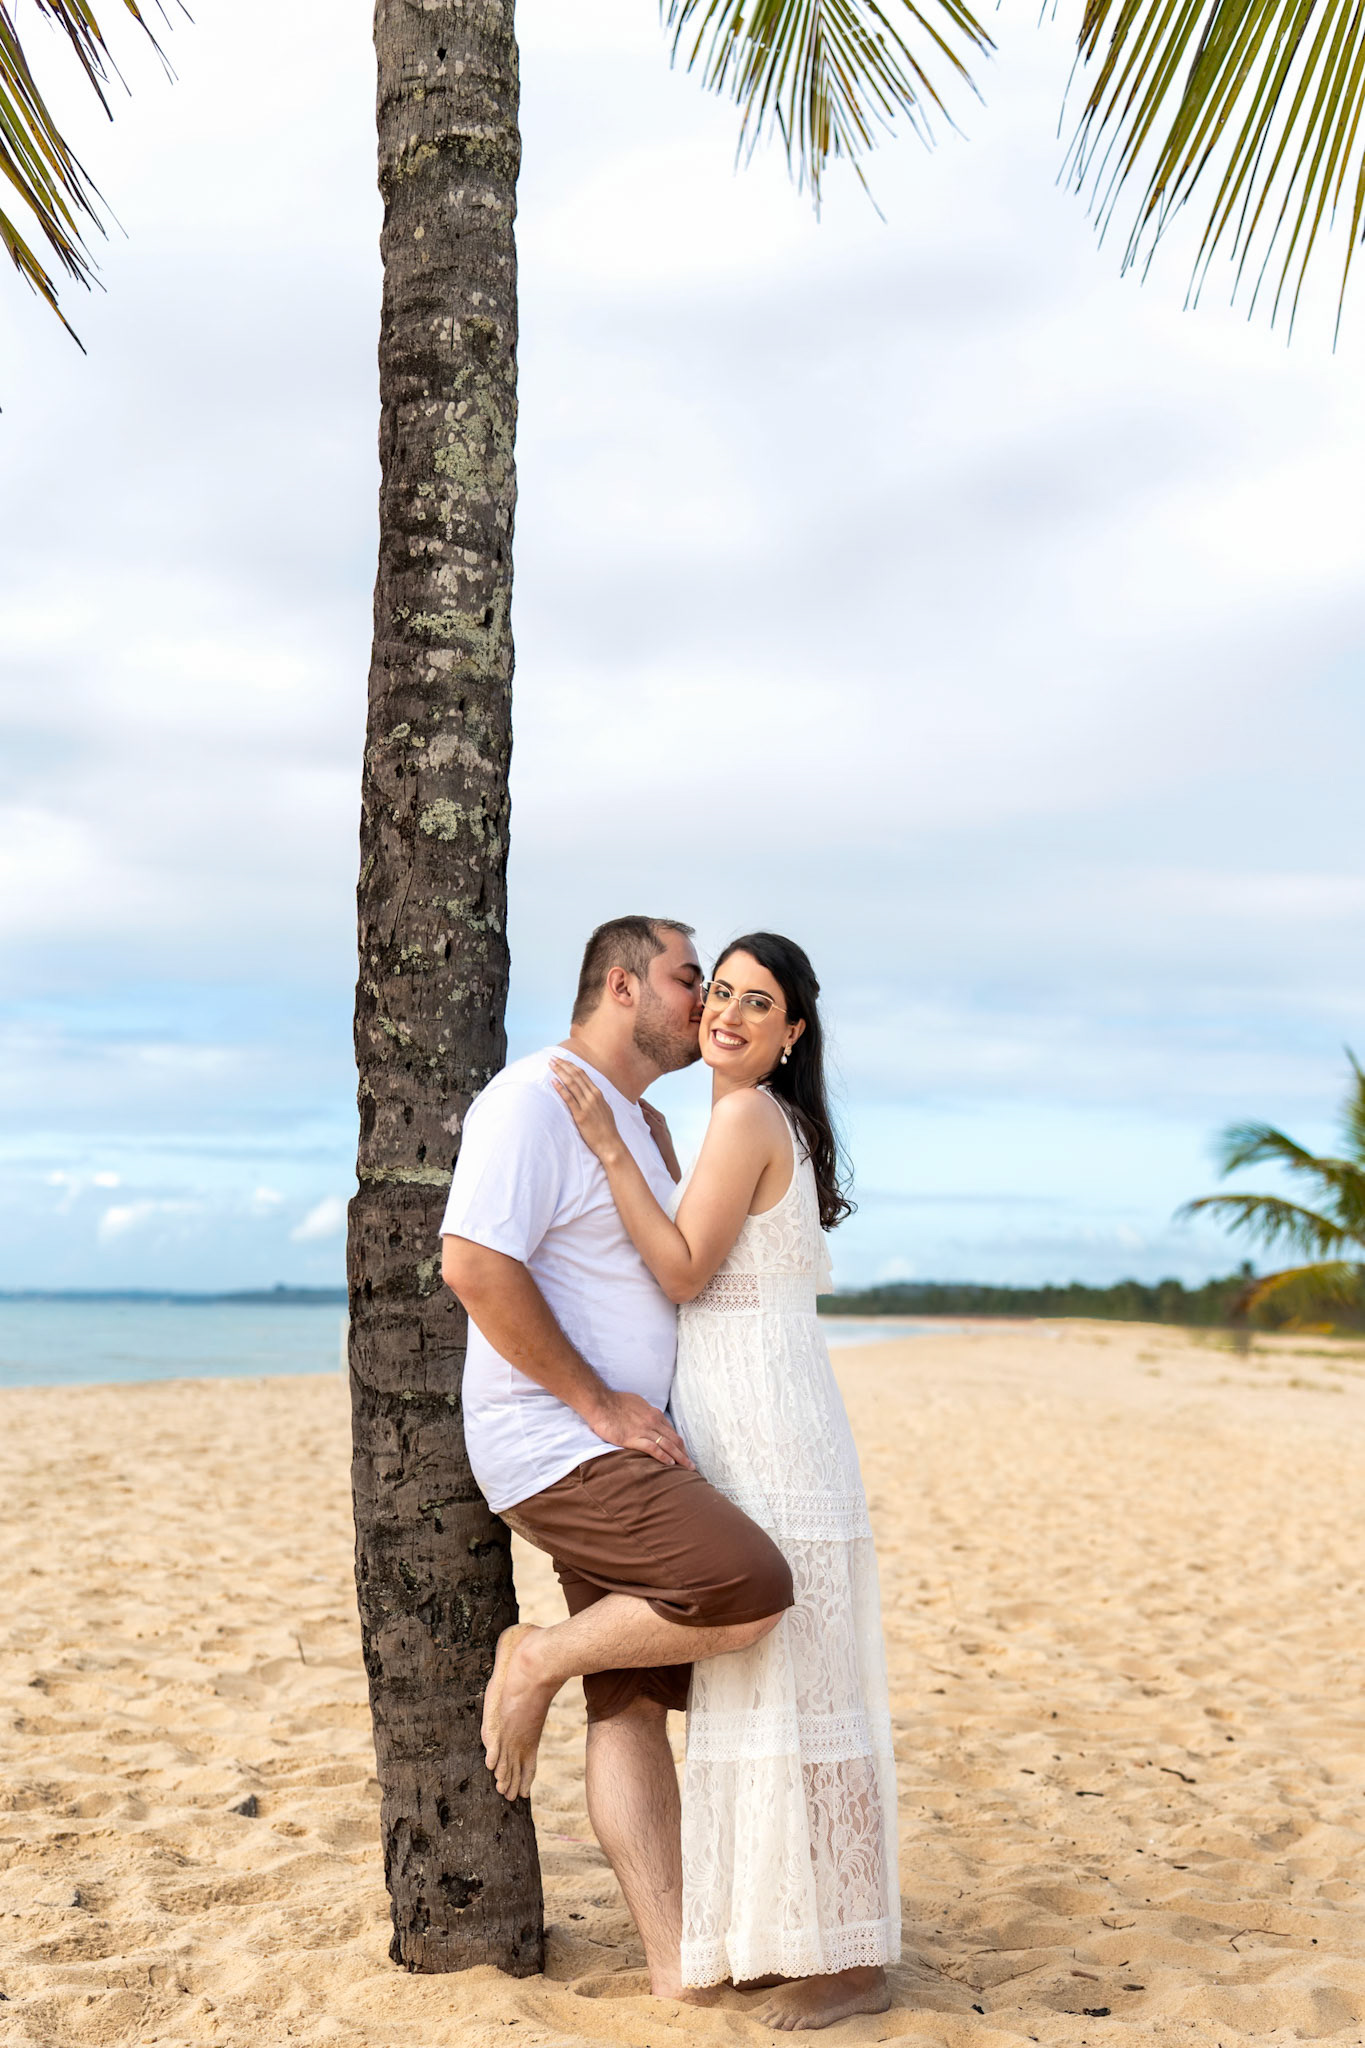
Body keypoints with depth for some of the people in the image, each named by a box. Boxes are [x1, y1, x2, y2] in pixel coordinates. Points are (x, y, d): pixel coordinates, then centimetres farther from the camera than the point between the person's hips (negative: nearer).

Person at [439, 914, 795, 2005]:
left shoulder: (639, 1120, 19)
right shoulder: (534, 1097, -12)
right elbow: (475, 1263, -23)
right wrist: (600, 1402, -19)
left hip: (623, 1449, 9)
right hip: (557, 1448, -9)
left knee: (636, 1704, 7)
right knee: (751, 1590, -22)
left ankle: (676, 1957, 11)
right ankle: (539, 1658, -4)